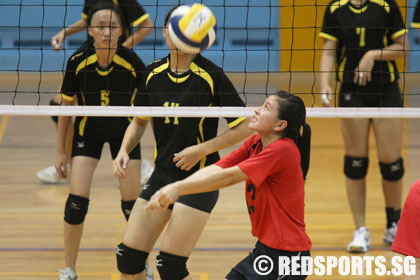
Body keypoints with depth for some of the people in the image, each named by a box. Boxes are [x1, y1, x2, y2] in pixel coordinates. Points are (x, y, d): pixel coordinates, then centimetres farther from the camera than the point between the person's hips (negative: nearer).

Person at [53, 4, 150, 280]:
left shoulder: (132, 62, -24)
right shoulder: (78, 61, -21)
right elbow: (66, 106, -7)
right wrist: (61, 151, -3)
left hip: (124, 131, 0)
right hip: (88, 130, 0)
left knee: (133, 205, -1)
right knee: (77, 202, -9)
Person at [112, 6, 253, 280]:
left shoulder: (211, 75, -13)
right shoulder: (154, 73, 3)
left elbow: (245, 126, -11)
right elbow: (140, 121, 17)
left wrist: (201, 149, -17)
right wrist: (124, 151, -1)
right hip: (162, 174, 6)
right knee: (128, 258, 4)